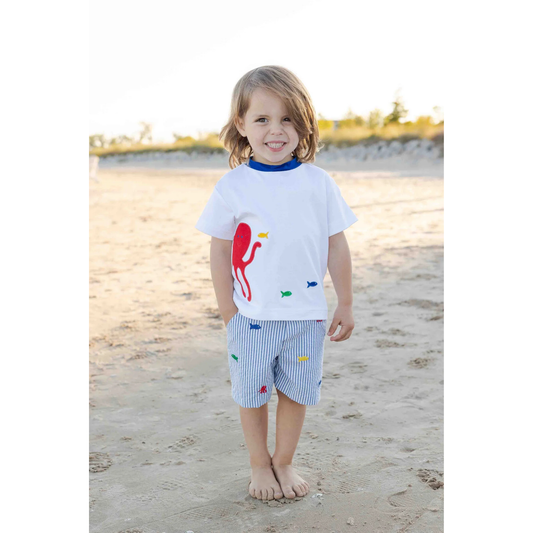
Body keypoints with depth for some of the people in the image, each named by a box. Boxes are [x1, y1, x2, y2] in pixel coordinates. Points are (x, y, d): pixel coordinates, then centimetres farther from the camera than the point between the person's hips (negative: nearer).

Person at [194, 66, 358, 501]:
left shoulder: (318, 182, -3)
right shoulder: (233, 187, -7)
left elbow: (336, 246, 3)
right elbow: (220, 252, -2)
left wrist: (346, 304, 5)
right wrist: (228, 313, -3)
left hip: (307, 314, 1)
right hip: (252, 316, -1)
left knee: (296, 392, 13)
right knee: (252, 393, 12)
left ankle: (284, 463, 34)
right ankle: (260, 465, 33)